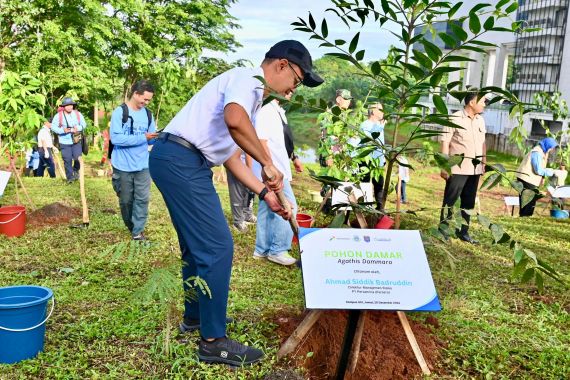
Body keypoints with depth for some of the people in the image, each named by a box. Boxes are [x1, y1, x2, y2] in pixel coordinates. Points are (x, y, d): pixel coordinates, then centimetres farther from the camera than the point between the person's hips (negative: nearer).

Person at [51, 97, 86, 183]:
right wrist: (63, 130, -23)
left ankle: (76, 171, 30)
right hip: (64, 142, -1)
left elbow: (83, 124, 3)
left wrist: (77, 128, -18)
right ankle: (69, 177, 15)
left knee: (78, 158, -2)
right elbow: (53, 127, -7)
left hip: (76, 141, 1)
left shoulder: (78, 114, -1)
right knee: (67, 160, 2)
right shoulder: (58, 116, -7)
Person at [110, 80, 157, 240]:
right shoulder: (120, 112, -10)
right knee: (126, 200, 12)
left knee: (142, 199, -1)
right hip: (123, 166, -3)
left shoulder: (148, 114, 5)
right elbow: (115, 138, -21)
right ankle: (131, 227, 33)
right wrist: (142, 138, -24)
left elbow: (151, 138, 9)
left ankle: (138, 231, 9)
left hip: (143, 165, 3)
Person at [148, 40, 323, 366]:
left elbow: (231, 155, 23)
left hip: (179, 161, 11)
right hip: (181, 159, -11)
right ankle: (213, 340, 3)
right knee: (218, 247, -7)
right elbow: (234, 120, -30)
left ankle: (195, 316, 36)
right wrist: (268, 163, -19)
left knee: (197, 244, 20)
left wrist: (265, 193, 17)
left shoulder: (254, 97, 23)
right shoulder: (248, 77, -7)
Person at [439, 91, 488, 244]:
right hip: (458, 168, -7)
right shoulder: (455, 119, -9)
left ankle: (463, 231, 22)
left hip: (475, 168, 7)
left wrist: (484, 162, 14)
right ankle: (443, 230, 11)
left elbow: (482, 143, 19)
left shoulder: (480, 120, 11)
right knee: (450, 201, 1)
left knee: (469, 202, 12)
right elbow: (445, 143, -10)